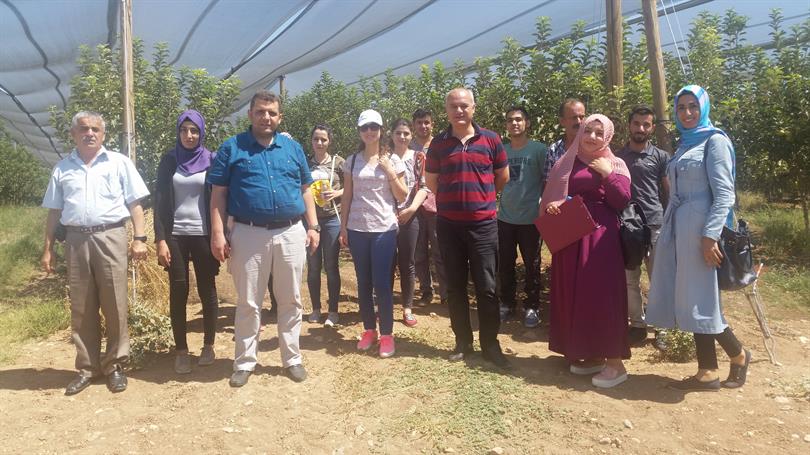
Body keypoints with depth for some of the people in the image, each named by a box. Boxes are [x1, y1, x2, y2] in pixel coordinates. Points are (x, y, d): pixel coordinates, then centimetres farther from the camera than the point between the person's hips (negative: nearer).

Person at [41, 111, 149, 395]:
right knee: (81, 307, 7)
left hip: (111, 237, -2)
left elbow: (135, 204, 3)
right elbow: (54, 212, 15)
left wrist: (139, 238, -7)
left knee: (115, 304, 0)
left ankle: (115, 365, 12)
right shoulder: (62, 168, 14)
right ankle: (87, 367, 18)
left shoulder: (119, 163, 7)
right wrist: (48, 249, 10)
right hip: (76, 240, 3)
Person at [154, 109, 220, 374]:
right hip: (175, 236, 1)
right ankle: (181, 351, 13)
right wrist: (160, 240, -6)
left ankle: (208, 346, 19)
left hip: (204, 235, -1)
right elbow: (160, 201, 2)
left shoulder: (212, 160, 3)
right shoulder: (169, 160, 5)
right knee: (178, 293, 3)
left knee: (207, 291, 5)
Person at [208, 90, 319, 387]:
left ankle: (292, 358, 24)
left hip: (291, 233, 2)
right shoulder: (231, 147, 3)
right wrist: (218, 233, -8)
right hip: (249, 234, -2)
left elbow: (306, 190, 14)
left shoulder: (293, 148, 11)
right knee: (248, 303, 7)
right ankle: (245, 362, 21)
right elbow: (218, 194, 0)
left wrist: (313, 226, 6)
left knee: (291, 301, 10)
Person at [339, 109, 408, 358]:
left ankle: (387, 335, 8)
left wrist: (389, 171, -10)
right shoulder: (352, 161, 7)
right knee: (363, 282, 8)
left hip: (384, 229, -2)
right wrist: (343, 226, 4)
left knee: (382, 283, -3)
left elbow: (402, 197, 0)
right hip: (357, 229, 3)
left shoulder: (392, 160, 2)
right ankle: (369, 330, 21)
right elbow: (347, 196, 9)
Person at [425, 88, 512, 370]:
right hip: (448, 225, 2)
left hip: (483, 224, -1)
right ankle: (463, 342, 23)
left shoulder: (491, 139, 1)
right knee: (455, 287, 10)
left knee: (487, 288, 1)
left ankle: (491, 345, 15)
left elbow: (503, 177, 11)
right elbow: (431, 182, 13)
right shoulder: (438, 144, 3)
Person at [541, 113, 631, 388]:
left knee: (602, 294, -7)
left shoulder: (615, 165, 4)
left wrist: (607, 174, -12)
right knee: (572, 295, 6)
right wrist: (550, 206, -6)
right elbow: (550, 197, 15)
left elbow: (623, 202, -7)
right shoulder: (566, 163, 13)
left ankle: (615, 363, 1)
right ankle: (590, 355, 19)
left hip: (600, 237, -4)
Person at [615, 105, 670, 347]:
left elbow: (669, 193, 8)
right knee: (630, 279, 7)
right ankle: (638, 325, 18)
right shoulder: (617, 156, 10)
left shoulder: (661, 157, 6)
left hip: (655, 225, -2)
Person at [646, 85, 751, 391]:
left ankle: (739, 355, 19)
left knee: (700, 299, -4)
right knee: (690, 300, 7)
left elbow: (724, 193, -12)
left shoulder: (714, 140, -4)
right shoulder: (684, 144, 19)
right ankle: (707, 373, 14)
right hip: (677, 229, 8)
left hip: (700, 229, -8)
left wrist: (711, 235, -21)